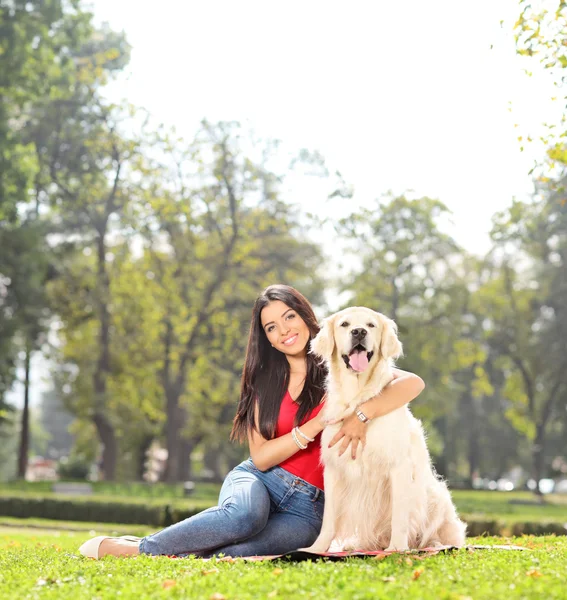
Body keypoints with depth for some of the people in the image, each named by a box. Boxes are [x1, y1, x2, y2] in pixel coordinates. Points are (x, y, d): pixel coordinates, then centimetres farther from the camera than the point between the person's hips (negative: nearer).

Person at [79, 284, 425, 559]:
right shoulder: (267, 381, 10)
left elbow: (413, 382, -13)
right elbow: (261, 457, -2)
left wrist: (363, 413, -28)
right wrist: (318, 423, -15)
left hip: (308, 507, -2)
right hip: (259, 481, 2)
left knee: (240, 550, -36)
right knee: (244, 515, -38)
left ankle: (141, 550, -19)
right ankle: (141, 546, -22)